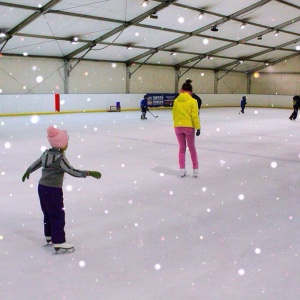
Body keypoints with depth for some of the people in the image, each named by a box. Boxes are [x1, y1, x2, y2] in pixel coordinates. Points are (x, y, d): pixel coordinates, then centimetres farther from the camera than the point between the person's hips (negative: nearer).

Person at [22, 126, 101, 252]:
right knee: (58, 216, -1)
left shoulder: (46, 153, 6)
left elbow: (36, 163, 22)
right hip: (53, 190, -9)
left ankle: (49, 236, 36)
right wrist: (89, 173, -24)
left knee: (48, 213, 22)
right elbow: (72, 171, -25)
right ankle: (59, 242, 3)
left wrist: (28, 171, 40)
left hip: (42, 187, 9)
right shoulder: (60, 158, -20)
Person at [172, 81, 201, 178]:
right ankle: (195, 170, 13)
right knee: (192, 148, 11)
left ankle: (182, 170, 13)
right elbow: (195, 116, -11)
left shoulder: (176, 101, 2)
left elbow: (174, 115, 6)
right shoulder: (192, 101, -8)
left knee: (182, 148, 15)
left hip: (178, 127, 3)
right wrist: (198, 128, -5)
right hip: (189, 127, -2)